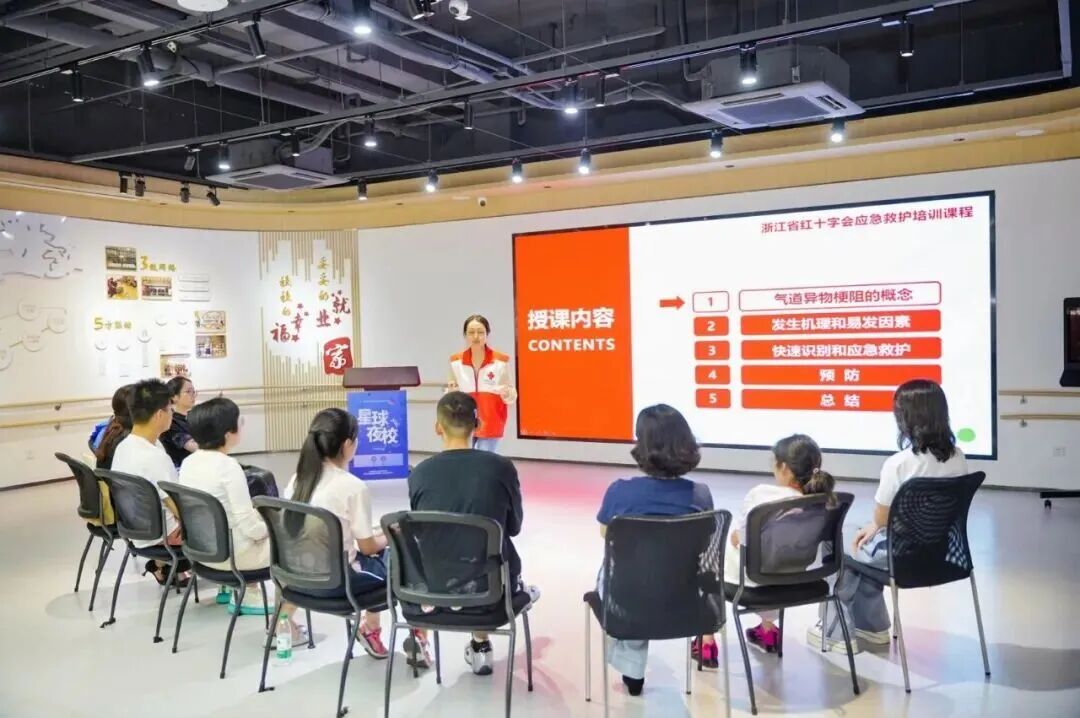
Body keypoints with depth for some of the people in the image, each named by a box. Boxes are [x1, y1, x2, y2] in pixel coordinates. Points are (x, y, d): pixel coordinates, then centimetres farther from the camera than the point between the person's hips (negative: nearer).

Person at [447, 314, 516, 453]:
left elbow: (512, 397, 1)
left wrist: (506, 393, -21)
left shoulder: (501, 361, -6)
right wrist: (451, 392, -12)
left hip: (490, 425, -2)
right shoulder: (455, 361, 0)